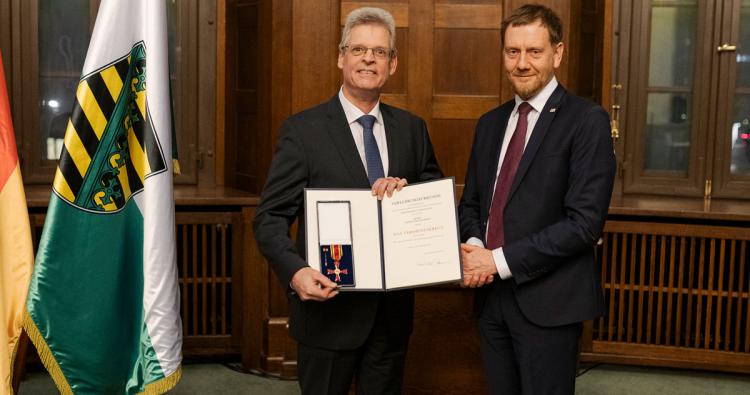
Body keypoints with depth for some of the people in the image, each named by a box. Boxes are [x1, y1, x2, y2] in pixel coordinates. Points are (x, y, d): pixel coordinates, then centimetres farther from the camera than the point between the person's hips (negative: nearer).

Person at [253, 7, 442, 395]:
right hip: (329, 304, -4)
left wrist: (407, 187, -12)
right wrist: (295, 271, -28)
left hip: (393, 308, 4)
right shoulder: (303, 130, -7)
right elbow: (270, 217, -9)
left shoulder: (411, 128, 6)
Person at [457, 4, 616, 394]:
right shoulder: (490, 123, 11)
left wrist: (501, 260, -16)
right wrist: (473, 246, -6)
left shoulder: (586, 120, -10)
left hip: (548, 299, -6)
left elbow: (584, 222, -17)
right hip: (491, 294, 6)